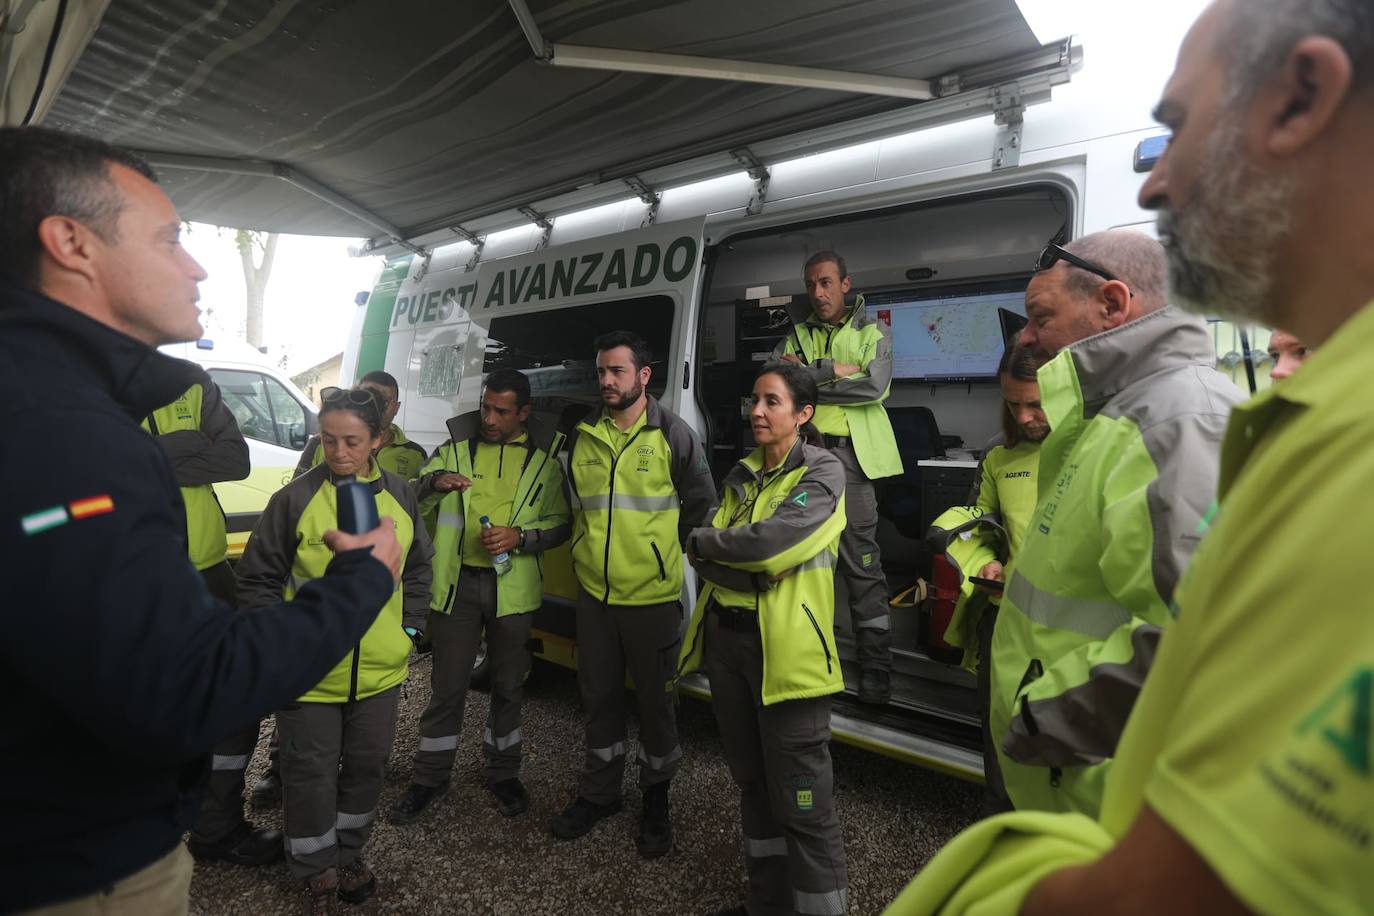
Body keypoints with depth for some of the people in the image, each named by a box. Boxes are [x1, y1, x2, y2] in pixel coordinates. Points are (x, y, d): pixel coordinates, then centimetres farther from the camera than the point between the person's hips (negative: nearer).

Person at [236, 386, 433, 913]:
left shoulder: (399, 496, 1)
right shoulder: (295, 499, -10)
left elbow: (419, 569, 13)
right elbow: (258, 579, -3)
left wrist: (409, 629, 6)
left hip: (380, 670, 3)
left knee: (366, 766, 19)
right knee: (311, 774, 12)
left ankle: (349, 853, 42)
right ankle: (318, 869, 36)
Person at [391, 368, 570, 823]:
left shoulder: (545, 457, 0)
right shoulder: (456, 446, 3)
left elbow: (560, 525, 1)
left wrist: (520, 537, -17)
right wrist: (434, 482, -22)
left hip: (513, 587, 0)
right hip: (457, 581, 0)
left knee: (508, 684, 13)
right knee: (447, 686, 8)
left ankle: (503, 772, 33)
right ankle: (430, 777, 27)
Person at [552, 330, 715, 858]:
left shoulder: (673, 434, -8)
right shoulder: (583, 437, 5)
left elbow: (701, 506, -1)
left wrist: (660, 552, 2)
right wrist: (588, 551, 12)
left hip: (652, 596, -4)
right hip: (593, 593, 5)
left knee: (654, 701, 9)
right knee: (599, 698, 17)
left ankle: (656, 803, 29)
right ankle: (599, 794, 36)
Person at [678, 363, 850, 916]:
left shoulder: (824, 472, -5)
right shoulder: (741, 476, 13)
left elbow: (772, 543, -20)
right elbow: (704, 560, 4)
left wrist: (704, 543, -6)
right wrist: (756, 570, -14)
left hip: (785, 649, -6)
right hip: (726, 638, 7)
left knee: (800, 802, -1)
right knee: (752, 784, 19)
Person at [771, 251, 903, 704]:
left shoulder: (873, 333, 10)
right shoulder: (796, 336, 17)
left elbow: (874, 387, -8)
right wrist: (833, 371, -10)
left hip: (850, 453, -3)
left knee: (861, 563, -4)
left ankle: (875, 670, 6)